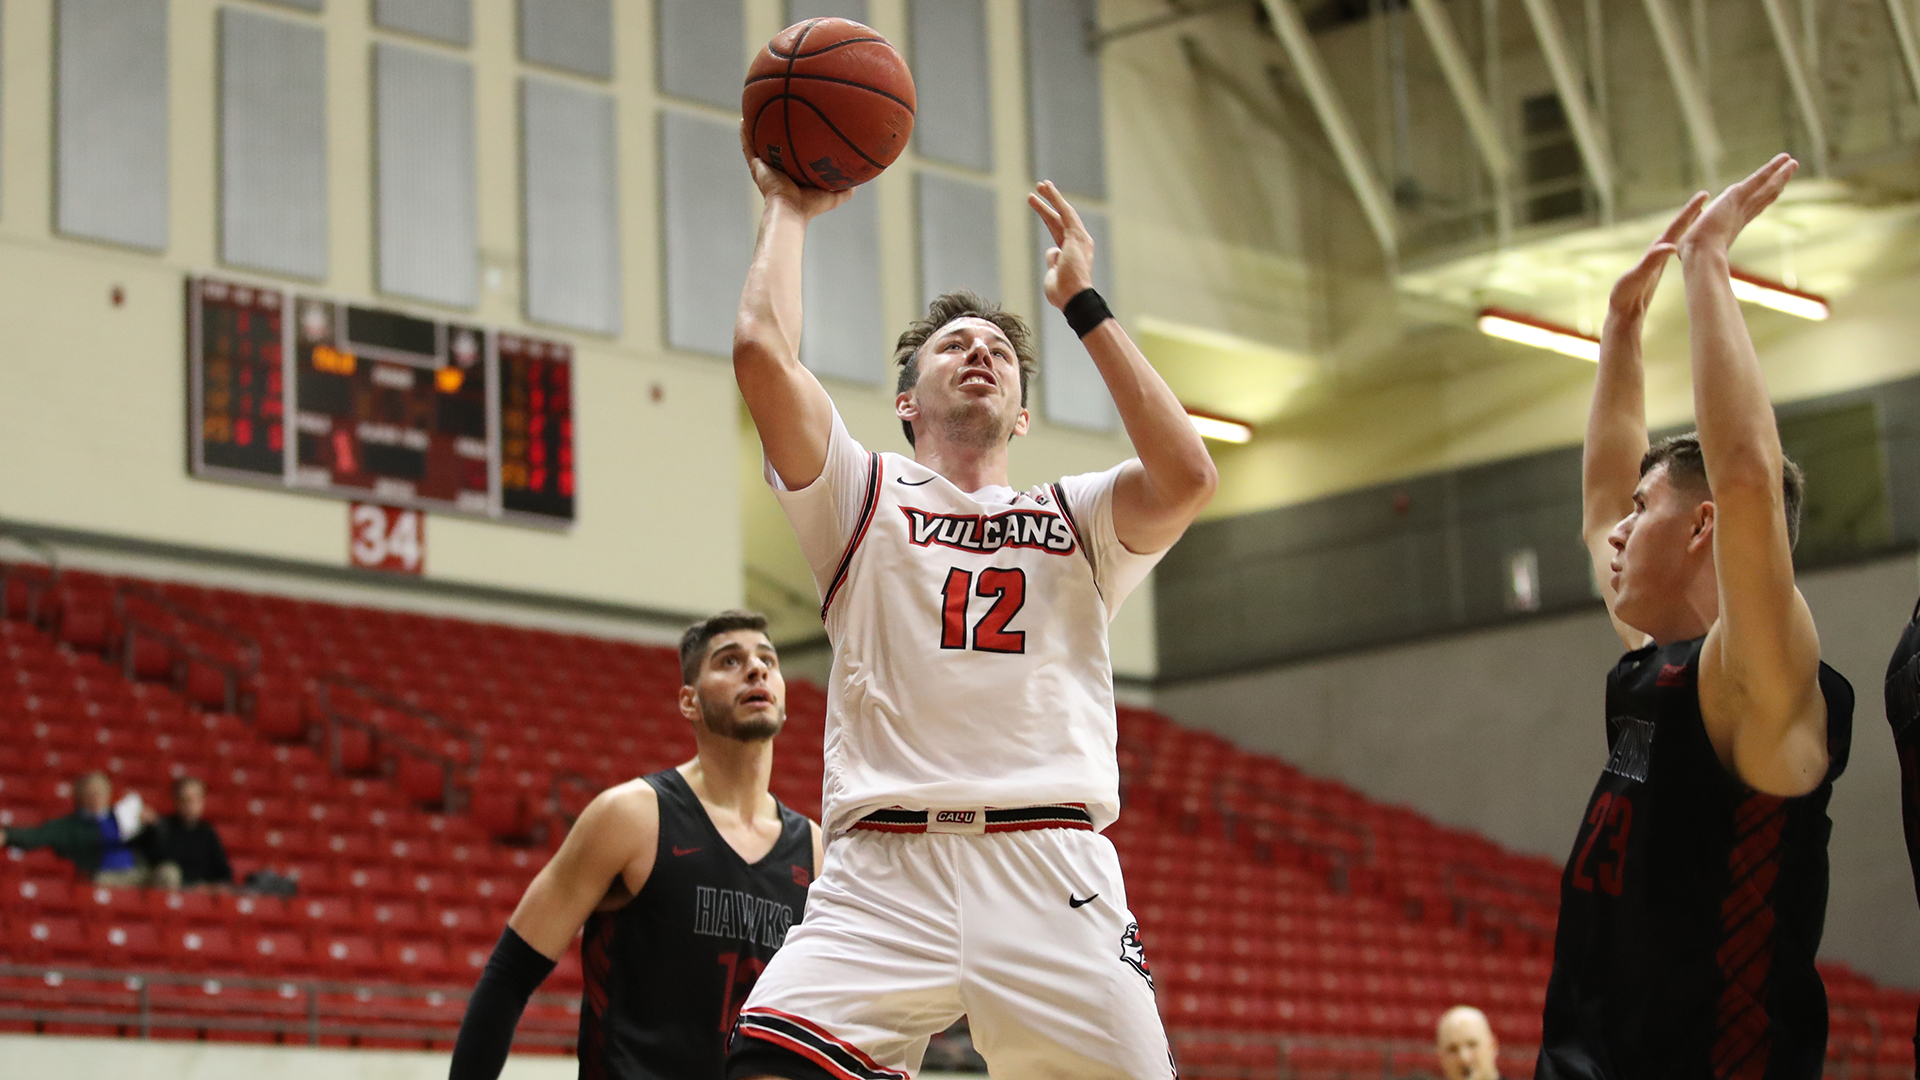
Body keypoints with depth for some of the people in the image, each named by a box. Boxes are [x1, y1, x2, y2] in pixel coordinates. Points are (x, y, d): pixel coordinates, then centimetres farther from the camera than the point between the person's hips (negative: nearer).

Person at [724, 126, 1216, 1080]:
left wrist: (1082, 305, 7)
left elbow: (1187, 479, 0)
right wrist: (788, 211, 17)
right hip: (883, 872, -1)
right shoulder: (863, 498, 17)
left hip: (1054, 879, 2)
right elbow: (762, 351, 1)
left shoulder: (1074, 520, 22)